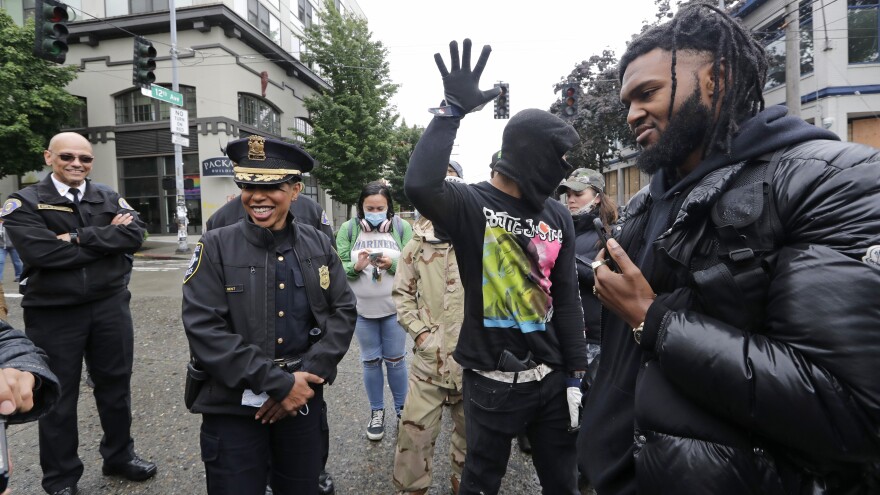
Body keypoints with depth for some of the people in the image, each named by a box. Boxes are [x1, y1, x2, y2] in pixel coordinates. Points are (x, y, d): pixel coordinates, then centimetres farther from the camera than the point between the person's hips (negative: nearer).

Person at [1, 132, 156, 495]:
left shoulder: (110, 198, 6)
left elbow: (135, 234, -10)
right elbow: (44, 252, -20)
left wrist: (82, 236, -19)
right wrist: (107, 237, -15)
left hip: (110, 306, 3)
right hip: (53, 313, -3)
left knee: (115, 384, 15)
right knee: (58, 395, 11)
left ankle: (119, 456, 36)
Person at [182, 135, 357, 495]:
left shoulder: (318, 244, 1)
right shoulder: (215, 247, -8)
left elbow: (343, 311, -2)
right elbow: (204, 330, -16)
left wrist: (306, 375, -14)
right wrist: (279, 383, -19)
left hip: (302, 400, 3)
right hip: (233, 408, -3)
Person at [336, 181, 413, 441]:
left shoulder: (402, 227, -3)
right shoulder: (348, 229, -1)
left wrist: (393, 264, -24)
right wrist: (356, 266, -24)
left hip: (394, 307, -1)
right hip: (362, 309, 1)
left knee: (395, 360, 11)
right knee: (371, 361, 13)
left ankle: (402, 409, 31)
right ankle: (376, 412, 31)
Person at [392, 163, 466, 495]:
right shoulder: (417, 243, 1)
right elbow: (402, 293, 6)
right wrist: (420, 331, -4)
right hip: (429, 356, 0)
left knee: (470, 429, 18)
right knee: (415, 431, 5)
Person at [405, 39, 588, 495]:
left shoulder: (557, 216, 4)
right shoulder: (471, 205, -12)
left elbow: (567, 299, 7)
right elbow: (420, 186, -35)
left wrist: (575, 375, 7)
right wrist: (453, 110, -26)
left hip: (550, 378, 5)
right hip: (491, 382, -4)